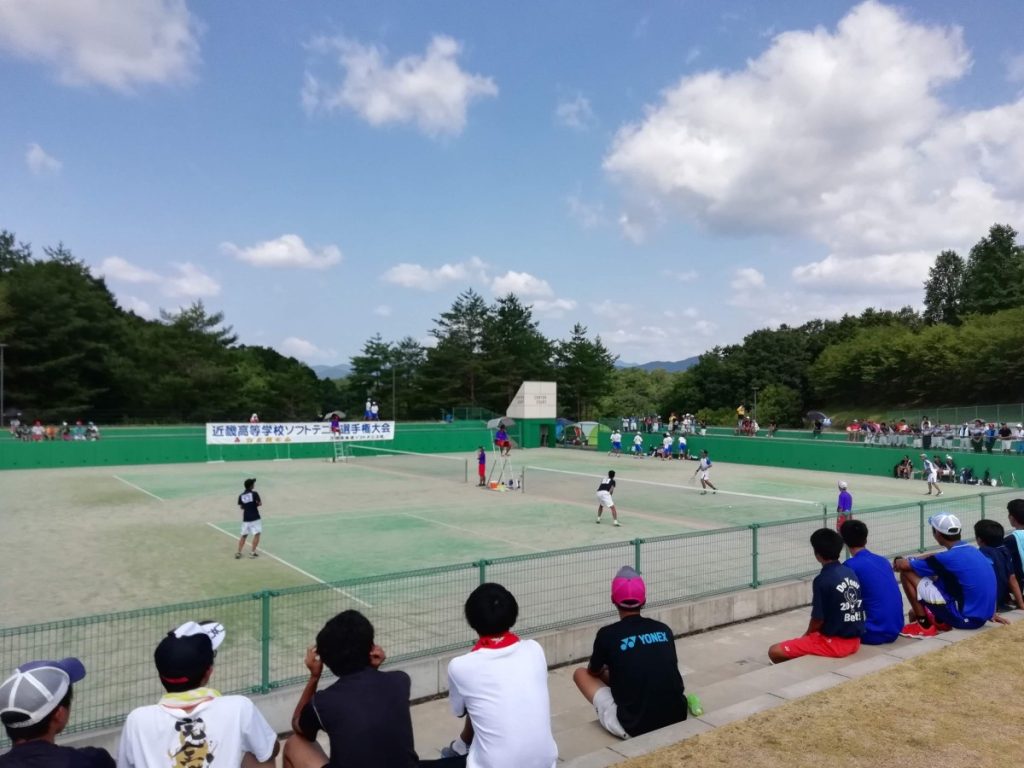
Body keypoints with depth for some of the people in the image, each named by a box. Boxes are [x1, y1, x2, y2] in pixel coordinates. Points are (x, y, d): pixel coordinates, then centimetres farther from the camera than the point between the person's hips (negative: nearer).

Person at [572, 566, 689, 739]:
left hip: (633, 727, -6)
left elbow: (593, 671, 14)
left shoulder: (608, 634, -6)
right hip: (677, 719, 6)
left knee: (580, 673, 12)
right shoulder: (664, 629, 4)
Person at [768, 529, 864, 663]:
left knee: (775, 651, -7)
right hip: (854, 641, 8)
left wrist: (806, 636, 7)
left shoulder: (822, 580, -18)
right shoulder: (851, 573, 5)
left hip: (834, 643, -8)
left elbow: (818, 619, -14)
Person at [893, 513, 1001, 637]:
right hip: (982, 617, 9)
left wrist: (897, 561, 10)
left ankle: (924, 625, 0)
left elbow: (903, 565, -12)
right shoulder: (973, 551, 8)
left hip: (963, 618, -9)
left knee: (907, 573, -5)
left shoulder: (948, 558, -16)